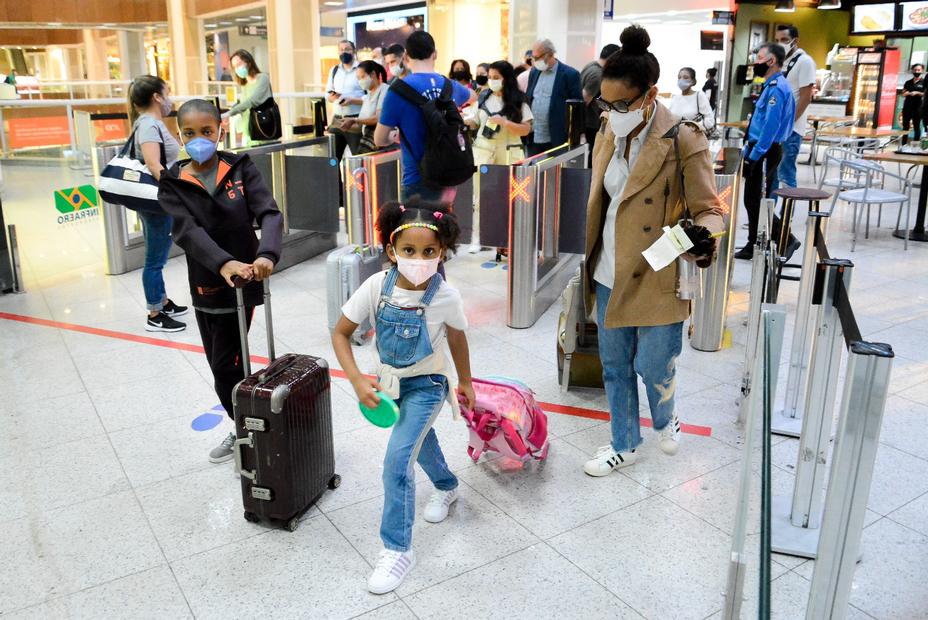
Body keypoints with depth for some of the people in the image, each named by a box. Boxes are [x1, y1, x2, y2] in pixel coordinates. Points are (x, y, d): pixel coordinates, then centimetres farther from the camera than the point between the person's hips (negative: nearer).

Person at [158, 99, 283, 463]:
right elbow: (187, 231, -20)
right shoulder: (173, 184, -3)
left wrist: (266, 254, -38)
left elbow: (269, 214, -17)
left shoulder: (241, 168, -5)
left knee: (226, 365, 0)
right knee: (220, 365, 14)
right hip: (204, 286, 3)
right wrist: (224, 263, -39)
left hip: (240, 282, -3)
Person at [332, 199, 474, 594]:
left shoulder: (446, 297, -26)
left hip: (427, 384, -4)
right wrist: (357, 381, -25)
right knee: (419, 440, 27)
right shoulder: (377, 287, -23)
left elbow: (456, 340, -6)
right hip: (391, 379, 4)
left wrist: (464, 382, 8)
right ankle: (447, 488, 57)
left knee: (397, 461, -15)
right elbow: (340, 333, -13)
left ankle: (398, 550, 1)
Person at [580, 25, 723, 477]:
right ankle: (624, 445, 35)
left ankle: (665, 421, 42)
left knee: (653, 369, 9)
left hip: (657, 280, -6)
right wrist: (588, 262, 18)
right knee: (614, 368, 16)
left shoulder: (683, 143, -16)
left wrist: (704, 236, -34)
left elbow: (709, 208, -11)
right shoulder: (610, 133, 4)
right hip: (610, 275, 6)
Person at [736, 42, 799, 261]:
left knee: (756, 202, -6)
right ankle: (752, 247, 21)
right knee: (752, 200, 13)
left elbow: (770, 126, -23)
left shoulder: (777, 88, -17)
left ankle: (786, 240, 2)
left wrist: (754, 156, -22)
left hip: (765, 152, -10)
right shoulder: (772, 85, 15)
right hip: (760, 150, 10)